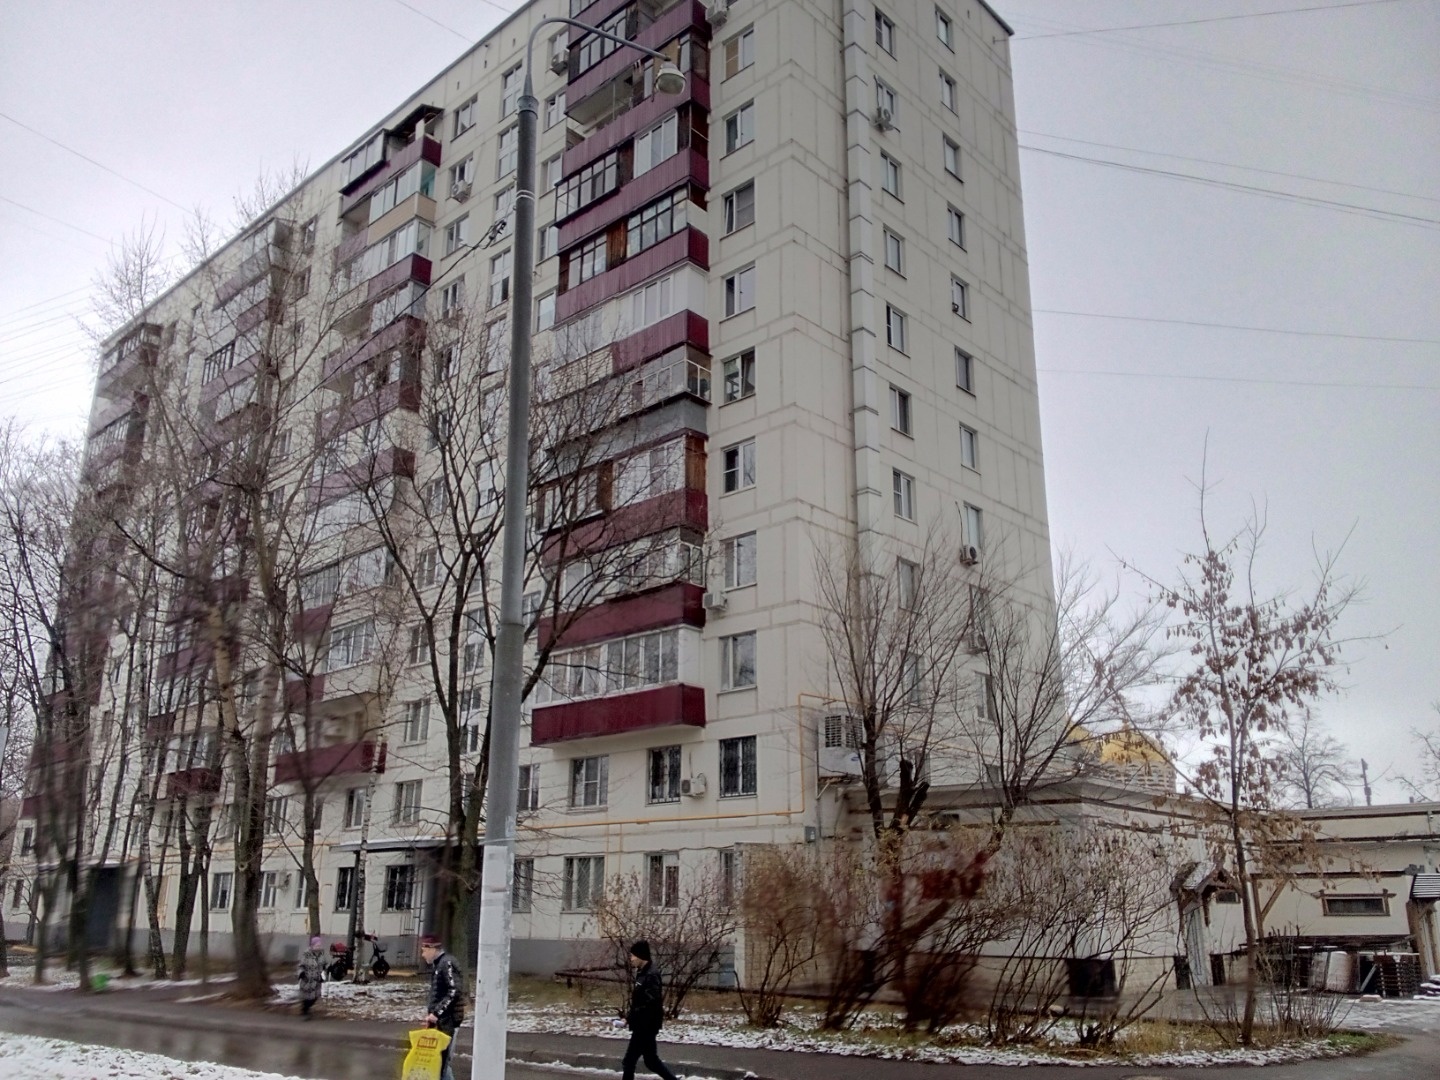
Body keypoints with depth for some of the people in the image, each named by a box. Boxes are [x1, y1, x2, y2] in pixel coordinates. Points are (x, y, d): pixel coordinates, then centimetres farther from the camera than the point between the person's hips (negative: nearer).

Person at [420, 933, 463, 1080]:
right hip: (439, 1018, 9)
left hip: (448, 1018, -9)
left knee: (442, 1057, -8)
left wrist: (436, 1013, -21)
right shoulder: (436, 964, 14)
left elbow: (454, 992, -22)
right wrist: (430, 1013, 10)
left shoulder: (447, 963, -15)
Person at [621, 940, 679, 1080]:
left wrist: (630, 1017, -21)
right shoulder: (643, 973, 11)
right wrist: (629, 1017, 7)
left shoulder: (651, 975, -20)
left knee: (629, 1061, -1)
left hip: (646, 1026, -10)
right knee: (651, 1060, 16)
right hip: (642, 1024, 10)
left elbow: (650, 1003, -26)